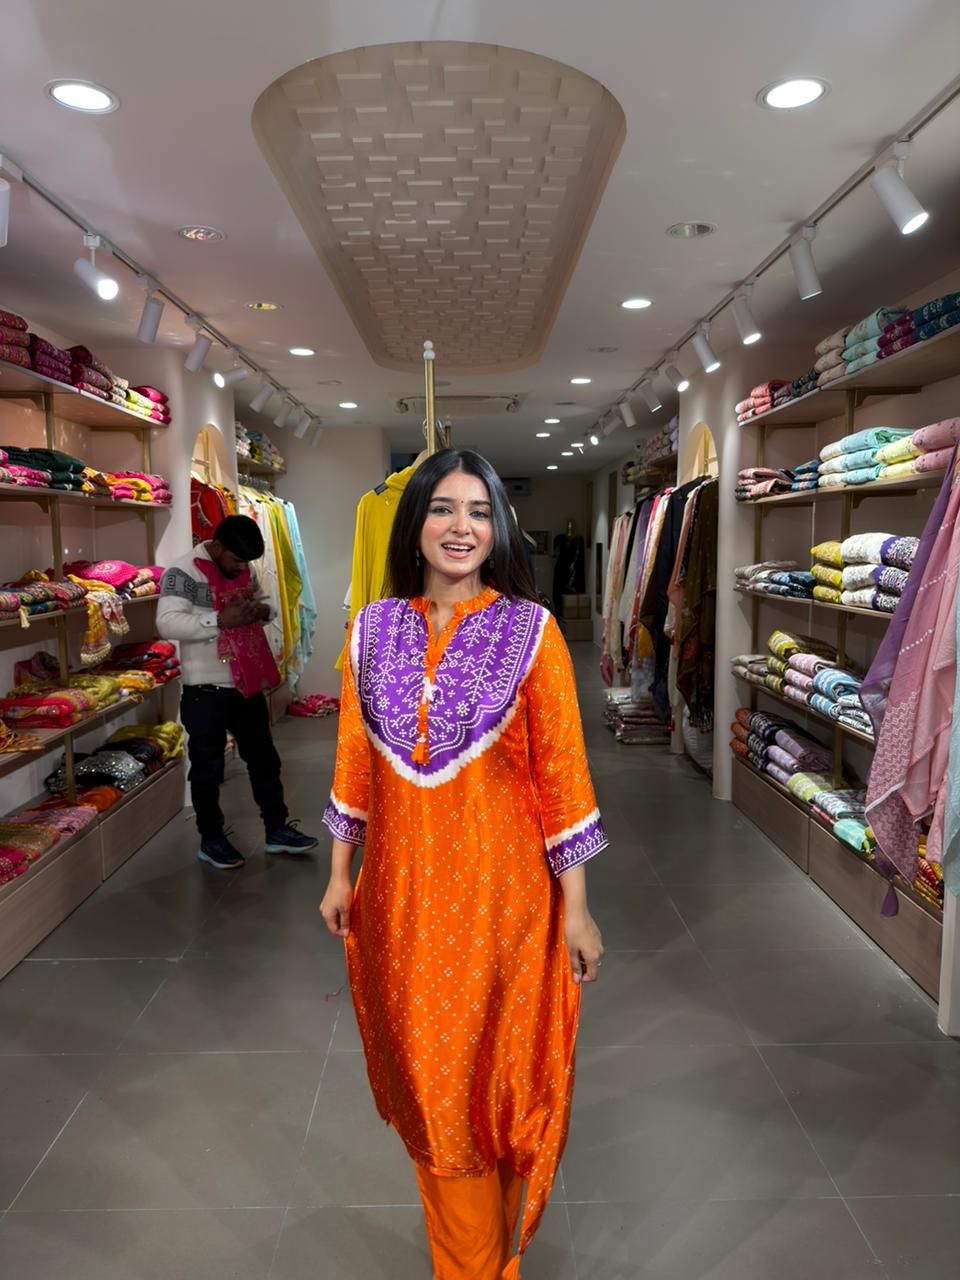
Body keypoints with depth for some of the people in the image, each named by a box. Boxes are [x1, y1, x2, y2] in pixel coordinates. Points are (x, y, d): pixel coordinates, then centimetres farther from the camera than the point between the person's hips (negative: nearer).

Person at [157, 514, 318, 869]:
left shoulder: (243, 569, 8)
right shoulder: (184, 572, -15)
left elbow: (260, 599, 22)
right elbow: (167, 623, -24)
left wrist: (263, 609, -2)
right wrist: (221, 620, -31)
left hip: (247, 684, 7)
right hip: (206, 690, -7)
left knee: (264, 758, 14)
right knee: (208, 767, 7)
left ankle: (277, 830, 27)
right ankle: (211, 840, 23)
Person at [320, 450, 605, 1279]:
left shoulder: (530, 631, -10)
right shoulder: (374, 629, -1)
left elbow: (561, 769, -9)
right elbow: (355, 757, 5)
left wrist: (576, 906, -7)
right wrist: (341, 874, 9)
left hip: (499, 890, -3)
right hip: (402, 887, 4)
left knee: (496, 1072, 13)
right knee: (423, 1070, 20)